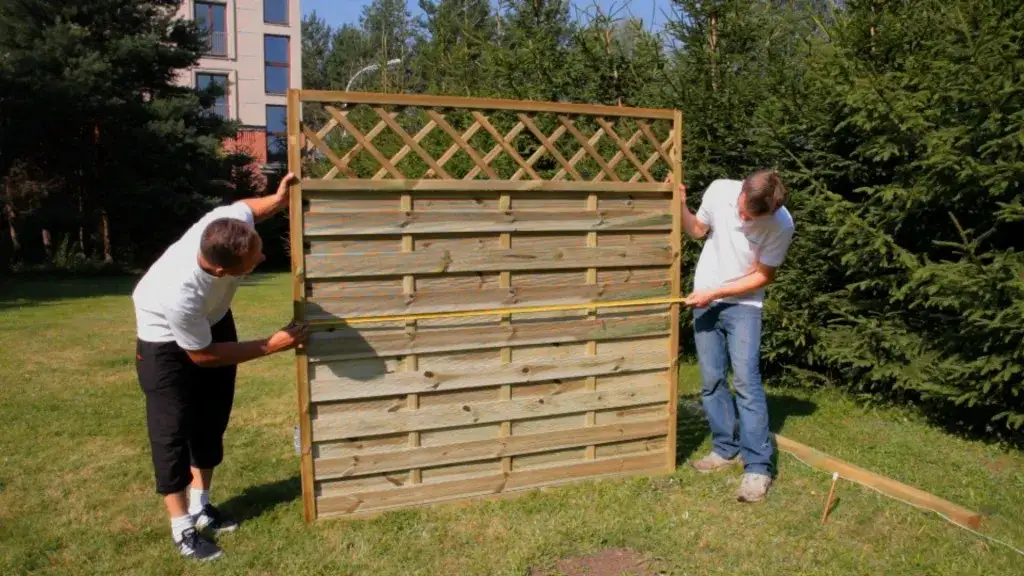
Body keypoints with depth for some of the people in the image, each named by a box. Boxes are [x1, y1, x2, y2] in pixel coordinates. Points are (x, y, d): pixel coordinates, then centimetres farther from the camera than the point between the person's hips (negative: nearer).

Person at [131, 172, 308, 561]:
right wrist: (271, 346, -25)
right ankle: (183, 528, 15)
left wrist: (279, 199, -23)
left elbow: (249, 208, -5)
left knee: (213, 415, 15)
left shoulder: (232, 221, -35)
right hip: (166, 339, -7)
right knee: (173, 429, -1)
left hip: (214, 319, 7)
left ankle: (200, 506, 32)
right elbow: (202, 355, -27)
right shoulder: (180, 294, -46)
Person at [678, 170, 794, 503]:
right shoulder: (719, 190, -14)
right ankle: (726, 449, 21)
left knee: (746, 382, -13)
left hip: (744, 304, -3)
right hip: (704, 299, 4)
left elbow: (763, 276, -12)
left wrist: (715, 293, -16)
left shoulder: (782, 225, -23)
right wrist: (680, 206, -12)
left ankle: (758, 467, -7)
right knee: (711, 380, 6)